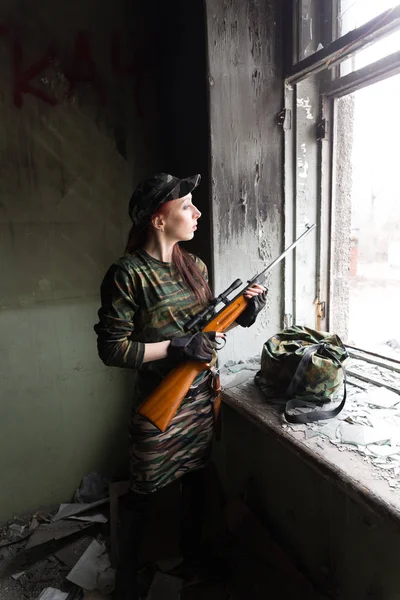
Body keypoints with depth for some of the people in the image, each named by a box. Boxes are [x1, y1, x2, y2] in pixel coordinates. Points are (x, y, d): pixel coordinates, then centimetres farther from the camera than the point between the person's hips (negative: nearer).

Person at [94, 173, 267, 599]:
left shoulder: (194, 266, 2)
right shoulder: (127, 275, -19)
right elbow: (111, 349, -20)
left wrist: (242, 312, -7)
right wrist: (180, 345, -25)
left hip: (202, 396, 7)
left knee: (196, 473, 24)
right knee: (142, 491, 12)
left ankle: (192, 549, 51)